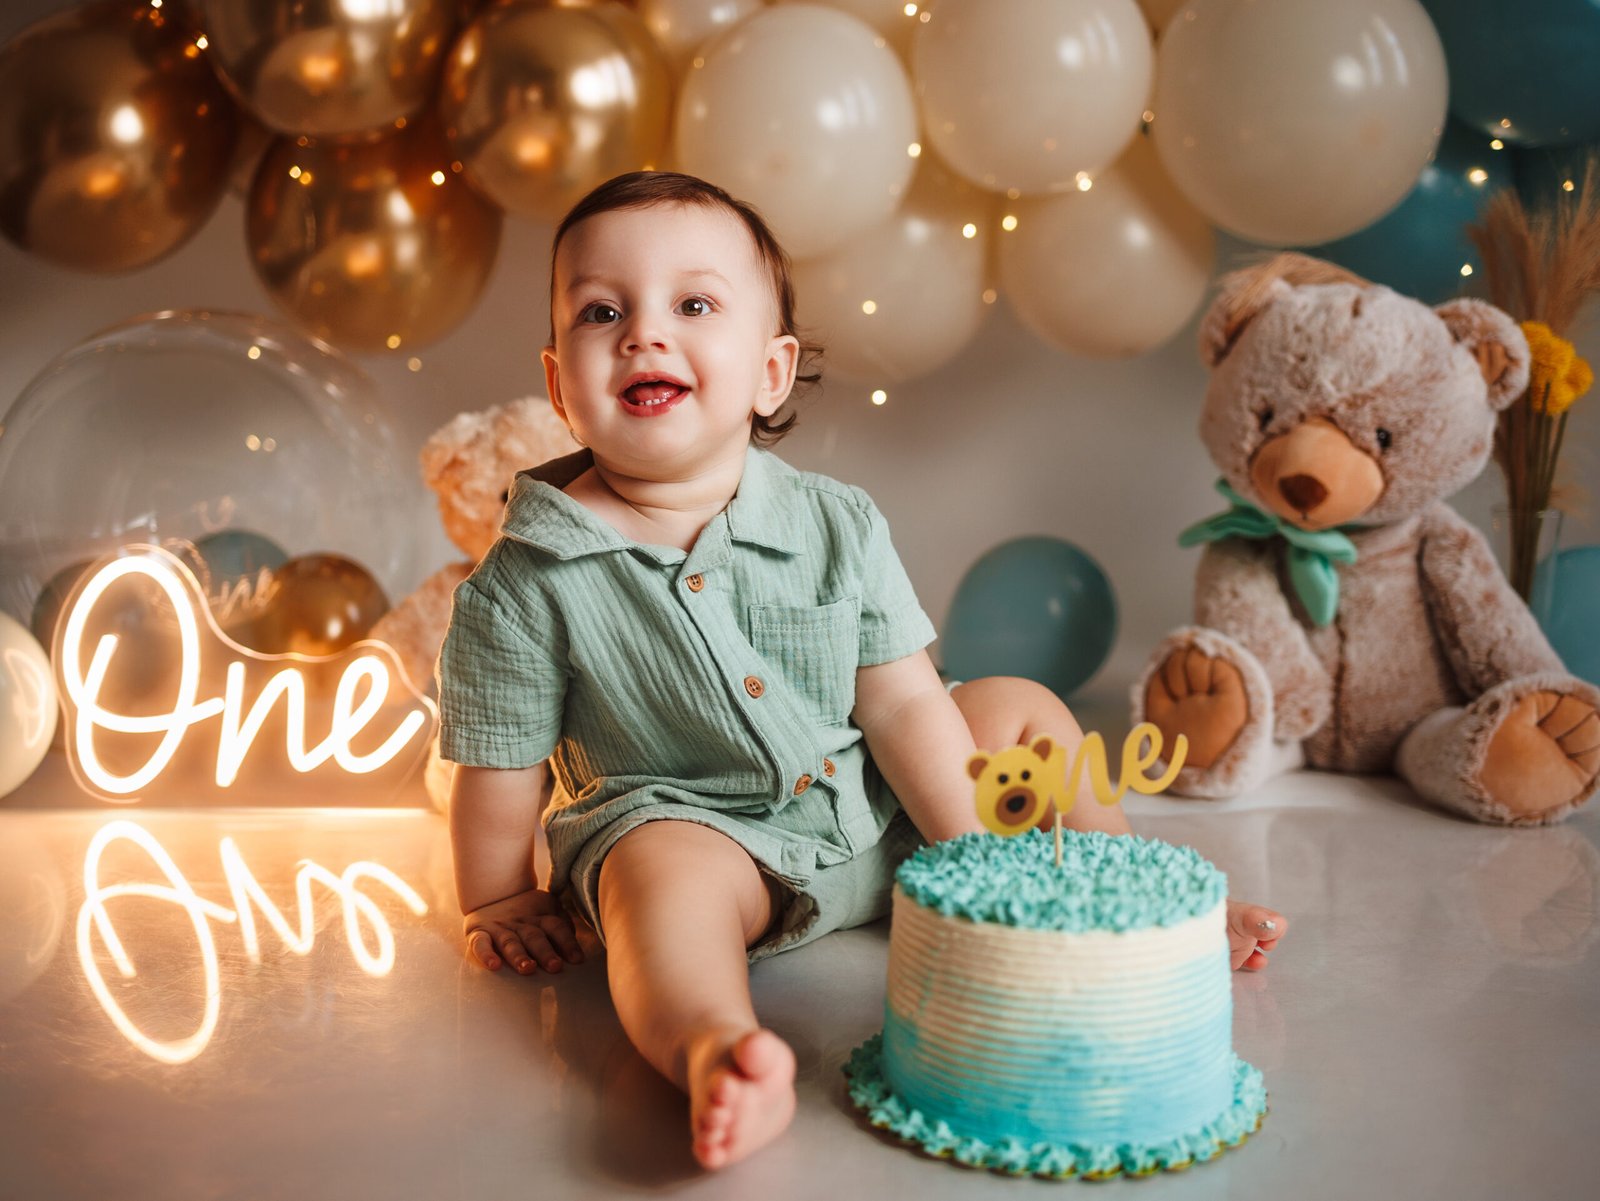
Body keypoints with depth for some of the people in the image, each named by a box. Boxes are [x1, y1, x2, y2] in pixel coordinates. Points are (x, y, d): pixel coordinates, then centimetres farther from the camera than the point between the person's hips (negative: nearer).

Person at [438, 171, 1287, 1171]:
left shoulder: (840, 527, -7)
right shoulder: (525, 586, -16)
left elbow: (903, 706, -5)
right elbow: (501, 770, -6)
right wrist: (502, 907, 2)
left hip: (874, 817, 5)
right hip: (688, 825, -4)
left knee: (1019, 708, 6)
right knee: (665, 871, -37)